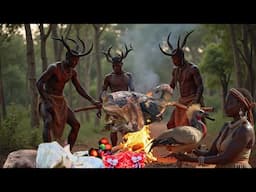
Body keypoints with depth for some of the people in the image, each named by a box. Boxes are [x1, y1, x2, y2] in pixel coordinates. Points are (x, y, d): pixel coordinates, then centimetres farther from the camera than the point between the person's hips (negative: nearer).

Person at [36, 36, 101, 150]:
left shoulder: (72, 72, 4)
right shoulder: (54, 68, -17)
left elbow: (79, 89, 15)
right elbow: (39, 83, -22)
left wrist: (92, 101, 6)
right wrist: (47, 102, -30)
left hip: (61, 101, 8)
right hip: (47, 99, -7)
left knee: (76, 125, 3)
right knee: (49, 122, -33)